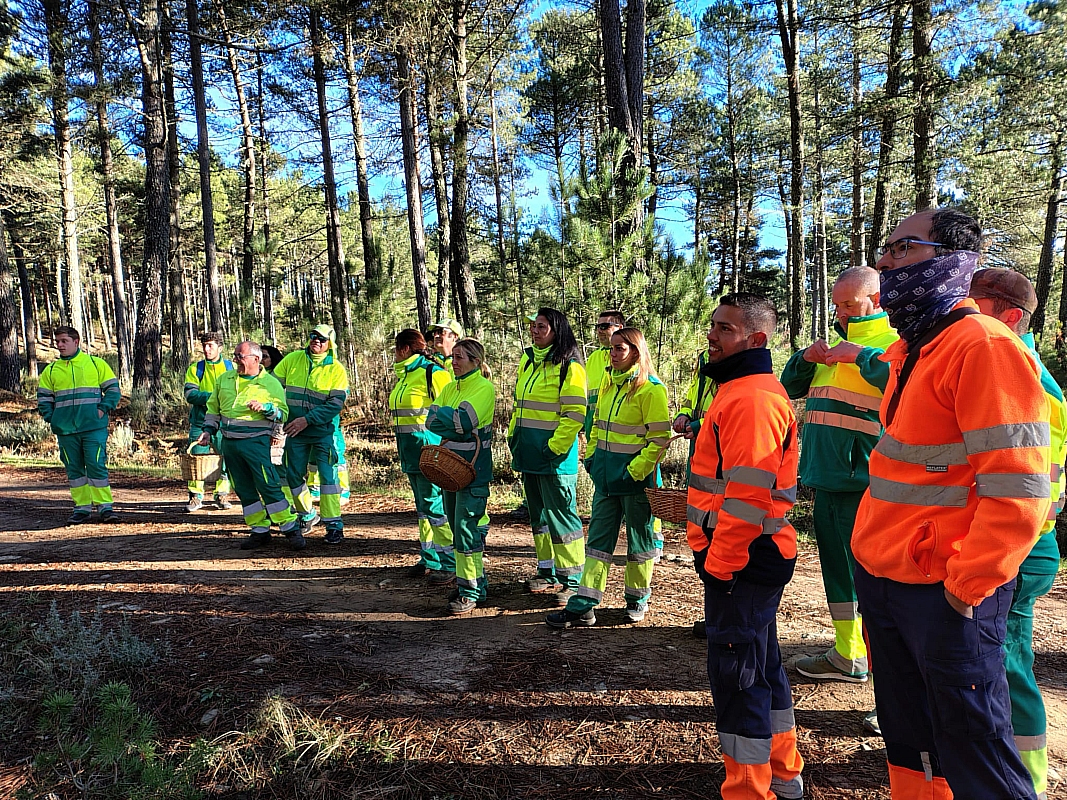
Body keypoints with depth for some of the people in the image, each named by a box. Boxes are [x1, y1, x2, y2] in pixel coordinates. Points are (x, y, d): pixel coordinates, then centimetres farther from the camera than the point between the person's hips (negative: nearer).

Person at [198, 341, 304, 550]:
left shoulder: (271, 383, -1)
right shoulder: (224, 379, 14)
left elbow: (283, 412, -3)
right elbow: (213, 407, 23)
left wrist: (265, 407, -21)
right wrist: (208, 430, 12)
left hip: (255, 442, -6)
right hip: (229, 442, 6)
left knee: (268, 485, -12)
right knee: (244, 489, 8)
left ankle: (291, 529, -6)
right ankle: (260, 530, 17)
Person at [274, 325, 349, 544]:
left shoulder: (336, 369, -8)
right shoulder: (292, 360, 1)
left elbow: (335, 404, -15)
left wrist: (307, 420, -20)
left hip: (323, 430, -4)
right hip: (295, 430, 4)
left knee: (327, 475, -7)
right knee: (294, 475, 10)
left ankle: (334, 524, 0)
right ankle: (307, 516, 31)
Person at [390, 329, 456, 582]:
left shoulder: (433, 373, -13)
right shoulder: (405, 375, 16)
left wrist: (437, 448, -20)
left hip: (429, 450, -10)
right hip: (412, 452, 10)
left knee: (435, 507, -6)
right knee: (423, 508, 15)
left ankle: (451, 563, 3)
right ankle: (430, 559, 25)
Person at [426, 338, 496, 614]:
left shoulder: (484, 388, -9)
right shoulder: (450, 388, 14)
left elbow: (463, 421, -21)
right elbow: (431, 421, 2)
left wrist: (444, 416, -6)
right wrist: (456, 425, -13)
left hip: (473, 467, -8)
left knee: (466, 529, -8)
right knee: (457, 527, 13)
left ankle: (471, 591, 2)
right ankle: (473, 580, 26)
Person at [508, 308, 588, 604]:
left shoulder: (568, 367, -11)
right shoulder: (527, 361, 13)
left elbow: (575, 414, -16)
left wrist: (554, 447, -18)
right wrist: (514, 435, 14)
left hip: (555, 456, -8)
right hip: (529, 454, 8)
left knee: (561, 515, -4)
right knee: (538, 514, 15)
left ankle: (572, 581, 7)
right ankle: (547, 573, 28)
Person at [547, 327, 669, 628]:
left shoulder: (651, 389, -14)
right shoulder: (609, 382, 9)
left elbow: (660, 439, -16)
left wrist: (635, 471, -19)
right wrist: (591, 455, 10)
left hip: (635, 478, -7)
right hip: (606, 475, 7)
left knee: (639, 539, 10)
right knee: (598, 538, 8)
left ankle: (638, 599, 29)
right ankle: (583, 606, 12)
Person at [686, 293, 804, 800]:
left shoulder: (751, 398, -19)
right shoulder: (743, 390, 16)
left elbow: (747, 494, -24)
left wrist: (719, 562, -18)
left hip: (739, 561, -11)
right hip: (751, 557, 11)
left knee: (735, 672, 0)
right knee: (760, 663, 20)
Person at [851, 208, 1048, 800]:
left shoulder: (985, 346, -17)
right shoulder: (905, 351, 11)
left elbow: (1017, 492, -22)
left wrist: (966, 586, -17)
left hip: (944, 596, -8)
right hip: (882, 578, 8)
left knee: (970, 746, 7)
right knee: (907, 737, 21)